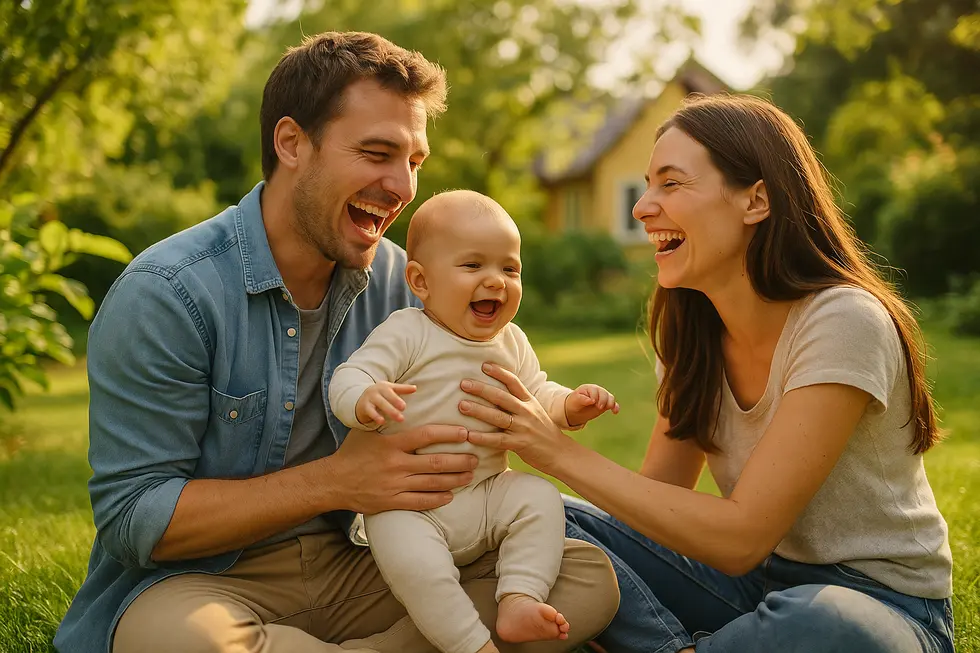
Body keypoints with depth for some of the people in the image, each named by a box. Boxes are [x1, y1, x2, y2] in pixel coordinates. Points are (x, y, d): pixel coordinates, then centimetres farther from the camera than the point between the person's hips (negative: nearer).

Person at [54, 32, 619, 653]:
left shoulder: (398, 281, 1)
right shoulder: (165, 294, -16)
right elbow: (131, 519, -17)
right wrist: (334, 482, -25)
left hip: (353, 561, 5)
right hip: (200, 579, -4)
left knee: (588, 577, -10)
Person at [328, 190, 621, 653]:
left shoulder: (511, 342, 10)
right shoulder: (406, 332, -9)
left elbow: (538, 398, 17)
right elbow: (347, 378, -15)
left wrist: (570, 407, -6)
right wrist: (366, 400, -40)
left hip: (489, 494, 5)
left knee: (541, 498, -16)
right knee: (407, 553, -31)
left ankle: (520, 600, -14)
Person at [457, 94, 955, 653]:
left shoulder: (844, 322, -22)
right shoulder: (691, 328, 0)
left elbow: (741, 537, -26)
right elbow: (662, 491, -2)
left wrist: (565, 455, -26)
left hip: (884, 602, -5)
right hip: (759, 581, 5)